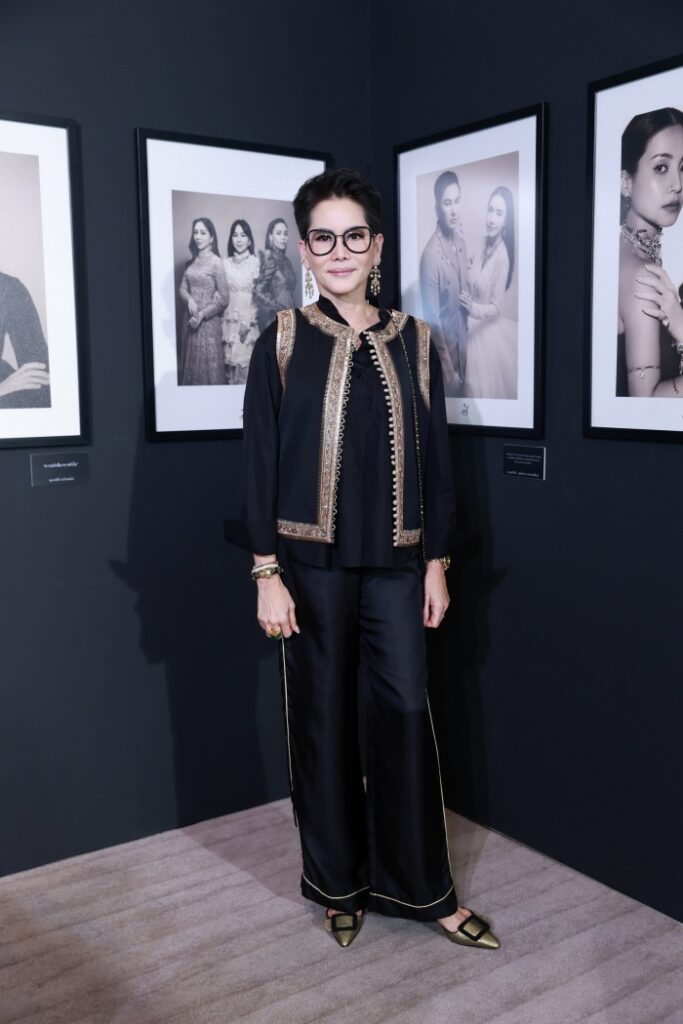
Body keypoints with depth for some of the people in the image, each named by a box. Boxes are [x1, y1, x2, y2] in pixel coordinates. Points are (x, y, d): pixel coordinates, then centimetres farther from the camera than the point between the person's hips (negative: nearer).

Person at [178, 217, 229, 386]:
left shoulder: (216, 262, -10)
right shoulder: (191, 262, 9)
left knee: (208, 366, 1)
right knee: (191, 364, 12)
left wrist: (202, 315, -13)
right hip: (190, 320, 6)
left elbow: (223, 298, -11)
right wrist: (189, 299, -13)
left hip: (208, 321, -6)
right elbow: (183, 288, 10)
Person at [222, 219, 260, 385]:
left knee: (247, 359, -3)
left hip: (250, 319, -3)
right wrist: (223, 320, -1)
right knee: (231, 360, 3)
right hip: (230, 320, 3)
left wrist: (247, 321, -11)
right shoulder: (225, 263, 7)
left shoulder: (256, 262, -2)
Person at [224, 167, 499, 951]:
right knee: (323, 719, 8)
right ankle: (338, 884, 27)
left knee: (406, 715, 4)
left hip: (395, 564, 2)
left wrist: (437, 564, 4)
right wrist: (266, 572, -8)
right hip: (312, 563, -1)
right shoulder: (282, 342, 0)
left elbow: (435, 458, 7)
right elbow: (259, 461, -3)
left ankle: (419, 886, 23)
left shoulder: (414, 343, 6)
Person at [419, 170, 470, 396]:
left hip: (462, 341, 7)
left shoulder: (461, 242, -1)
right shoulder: (430, 256, -25)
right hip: (443, 346, -7)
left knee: (462, 390, 19)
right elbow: (432, 319, -23)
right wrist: (448, 370, -19)